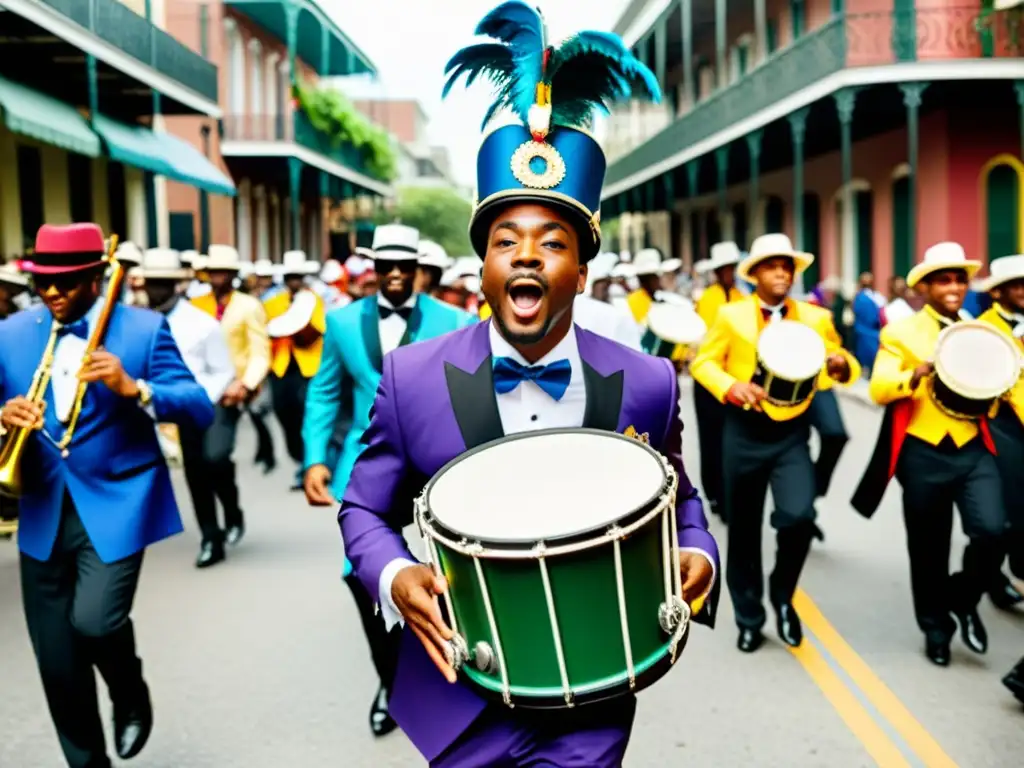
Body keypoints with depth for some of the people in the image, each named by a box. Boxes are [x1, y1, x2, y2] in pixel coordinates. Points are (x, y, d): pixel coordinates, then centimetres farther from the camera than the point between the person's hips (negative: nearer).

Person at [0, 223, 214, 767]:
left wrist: (134, 388, -25)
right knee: (58, 669, 7)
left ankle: (131, 696, 14)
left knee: (94, 620, -21)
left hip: (115, 504, -3)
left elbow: (200, 408, -9)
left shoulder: (144, 329, -3)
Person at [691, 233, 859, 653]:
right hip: (743, 432, 0)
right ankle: (749, 619, 27)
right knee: (743, 530, 8)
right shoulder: (730, 315, 0)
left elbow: (844, 367, 9)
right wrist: (732, 387, -18)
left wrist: (843, 366, -15)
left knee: (799, 516, -20)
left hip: (792, 434, 0)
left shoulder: (816, 318, 5)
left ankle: (782, 594, 10)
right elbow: (703, 363, 1)